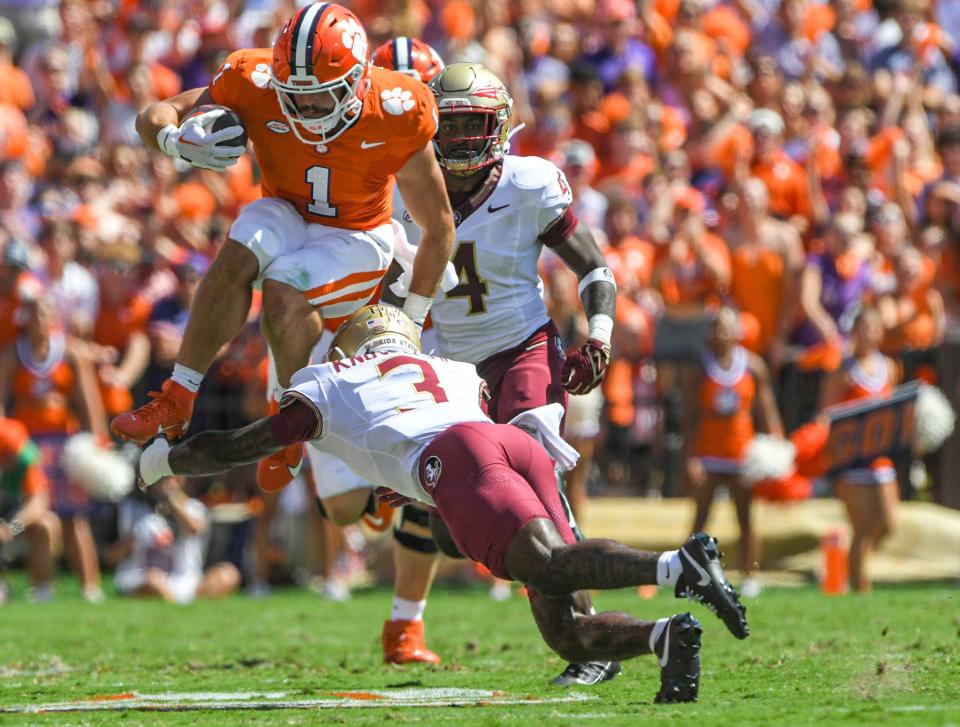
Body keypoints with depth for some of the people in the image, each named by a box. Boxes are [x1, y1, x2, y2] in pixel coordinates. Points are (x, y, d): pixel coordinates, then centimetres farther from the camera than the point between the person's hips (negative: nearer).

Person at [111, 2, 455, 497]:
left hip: (355, 237, -2)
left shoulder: (396, 113, -25)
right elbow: (153, 118, -11)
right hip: (287, 217, 2)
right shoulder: (256, 85, -21)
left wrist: (410, 321, -10)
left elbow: (438, 228, -12)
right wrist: (180, 141, -36)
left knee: (283, 291, -33)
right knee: (238, 256, -33)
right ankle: (176, 402, -24)